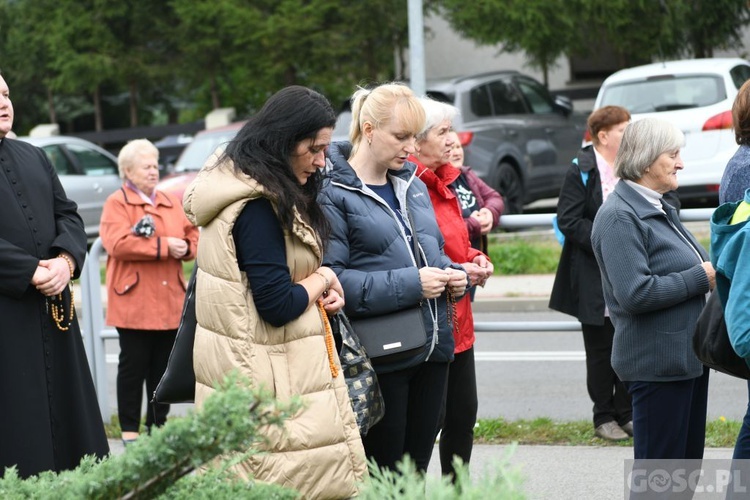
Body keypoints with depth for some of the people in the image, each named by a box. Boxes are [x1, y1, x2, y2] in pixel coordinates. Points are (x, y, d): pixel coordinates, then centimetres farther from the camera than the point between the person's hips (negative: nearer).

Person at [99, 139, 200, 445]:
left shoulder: (171, 203, 16)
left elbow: (193, 238, 15)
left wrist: (185, 248, -9)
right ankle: (129, 429, 5)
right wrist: (164, 246, -17)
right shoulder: (116, 203, -3)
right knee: (134, 365, -1)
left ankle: (159, 425, 17)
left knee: (163, 366, 8)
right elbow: (117, 243, -18)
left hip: (170, 301, 5)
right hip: (134, 302, -5)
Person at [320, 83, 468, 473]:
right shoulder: (333, 193, -10)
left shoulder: (413, 186, 15)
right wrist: (409, 285, -21)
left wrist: (452, 275, 3)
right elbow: (331, 278, -19)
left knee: (416, 469, 13)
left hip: (431, 347, 7)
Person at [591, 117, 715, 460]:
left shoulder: (658, 209, 15)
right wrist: (700, 278, -18)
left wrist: (711, 271, 8)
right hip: (658, 364, -10)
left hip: (687, 355, 10)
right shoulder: (619, 217, -16)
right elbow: (636, 293, -25)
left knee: (689, 459, 16)